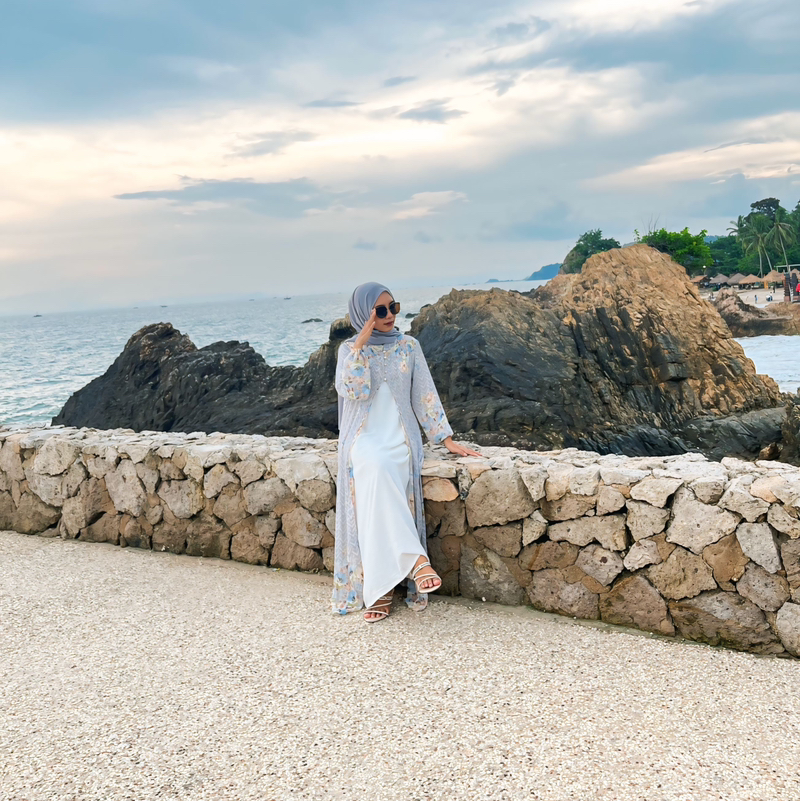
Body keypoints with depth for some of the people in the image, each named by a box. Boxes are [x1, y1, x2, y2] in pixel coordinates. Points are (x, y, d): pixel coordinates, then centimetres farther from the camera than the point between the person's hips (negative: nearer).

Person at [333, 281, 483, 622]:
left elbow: (425, 395, 10)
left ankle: (380, 588, -21)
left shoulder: (408, 346, 10)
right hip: (364, 440, -1)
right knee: (376, 471, -36)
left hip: (401, 441, 1)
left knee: (383, 499, -26)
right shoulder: (350, 348, 6)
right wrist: (361, 343, -14)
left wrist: (447, 439, 4)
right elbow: (352, 391, -12)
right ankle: (415, 559, -40)